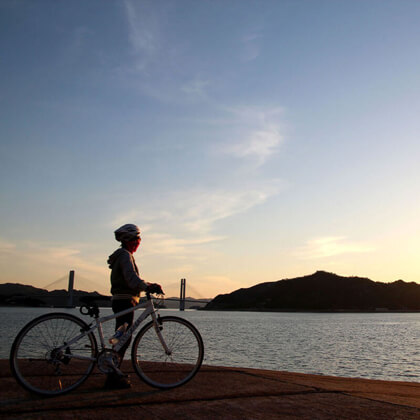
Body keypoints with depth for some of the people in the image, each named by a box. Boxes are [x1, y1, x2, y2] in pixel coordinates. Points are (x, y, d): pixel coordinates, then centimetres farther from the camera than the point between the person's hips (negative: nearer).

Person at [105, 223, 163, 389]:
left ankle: (114, 373, 25)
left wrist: (150, 285, 17)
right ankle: (113, 378, -7)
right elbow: (132, 278, -28)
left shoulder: (123, 255, 21)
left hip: (121, 301, 11)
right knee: (124, 339, -9)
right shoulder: (125, 255, -12)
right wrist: (148, 287, -42)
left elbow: (132, 279, 24)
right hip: (125, 301, -11)